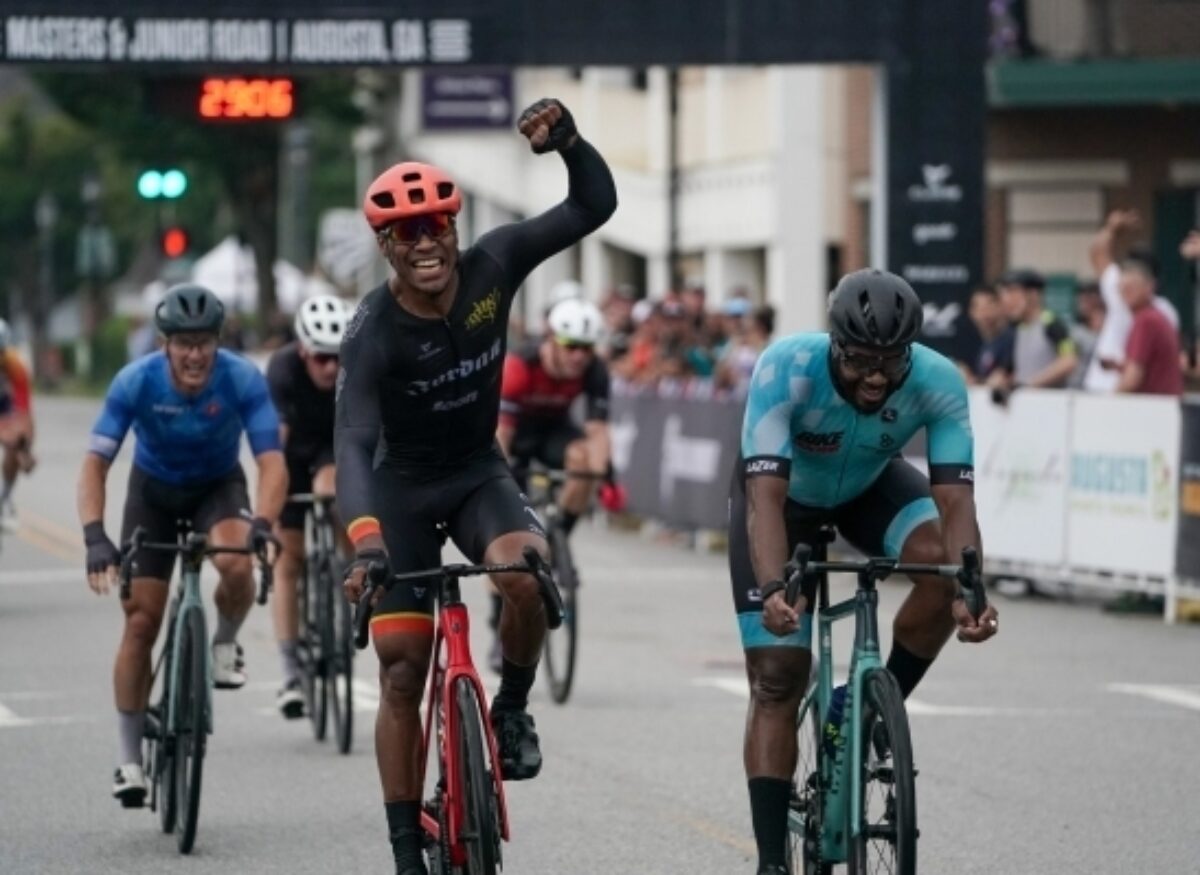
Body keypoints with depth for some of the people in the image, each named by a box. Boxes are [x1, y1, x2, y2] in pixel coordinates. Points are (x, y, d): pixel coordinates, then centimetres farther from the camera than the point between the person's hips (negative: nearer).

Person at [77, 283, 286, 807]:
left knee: (237, 564, -33)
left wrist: (263, 523, -50)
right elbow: (95, 464, -27)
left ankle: (225, 645, 0)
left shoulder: (242, 380, -28)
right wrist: (95, 537, -42)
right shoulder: (136, 382, -27)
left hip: (218, 486, 0)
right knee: (141, 620, -7)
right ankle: (129, 759, 3)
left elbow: (271, 461, -31)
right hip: (154, 490, 0)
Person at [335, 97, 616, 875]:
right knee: (402, 670, -5)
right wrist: (364, 541, -51)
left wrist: (568, 142, -32)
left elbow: (596, 206, -12)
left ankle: (513, 709, -4)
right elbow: (353, 442, -35)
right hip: (404, 486, -2)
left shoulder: (491, 268, -16)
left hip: (480, 472, 2)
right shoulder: (374, 334, -25)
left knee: (525, 572, -32)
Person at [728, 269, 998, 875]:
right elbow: (766, 496, -44)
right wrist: (773, 590, -60)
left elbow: (956, 501, -36)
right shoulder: (786, 368, -38)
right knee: (776, 682, -10)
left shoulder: (938, 383, -32)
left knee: (943, 561, -30)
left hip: (869, 487, 2)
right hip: (784, 493, -2)